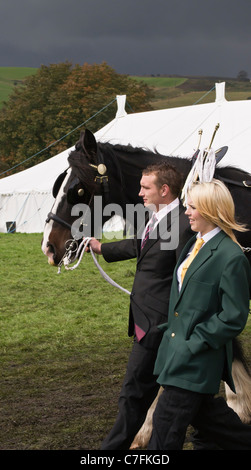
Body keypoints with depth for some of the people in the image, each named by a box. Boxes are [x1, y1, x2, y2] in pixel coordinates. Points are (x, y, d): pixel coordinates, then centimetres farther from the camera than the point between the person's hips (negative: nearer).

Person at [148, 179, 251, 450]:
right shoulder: (195, 244, 9)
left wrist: (194, 343, -19)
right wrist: (172, 328, 13)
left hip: (197, 359, -9)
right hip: (178, 350, 9)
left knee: (166, 426, -2)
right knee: (201, 413, 20)